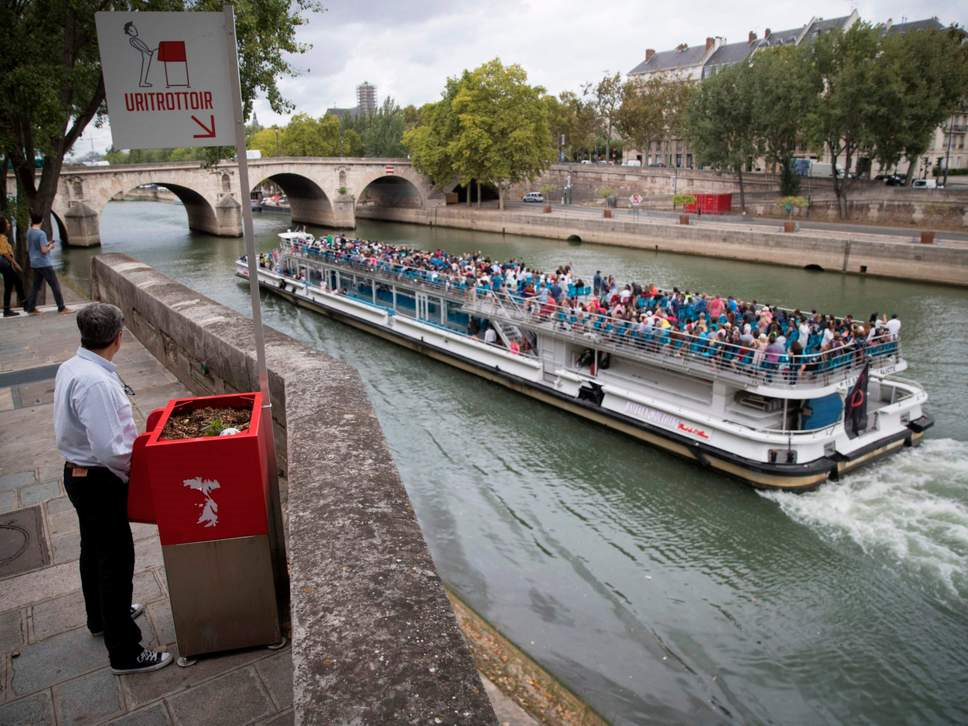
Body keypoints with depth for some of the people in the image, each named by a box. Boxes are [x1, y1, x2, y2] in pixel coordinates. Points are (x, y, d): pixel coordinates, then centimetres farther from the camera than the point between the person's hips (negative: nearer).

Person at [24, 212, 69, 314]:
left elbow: (28, 248, 17)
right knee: (55, 285, -2)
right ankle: (61, 308, 0)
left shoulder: (29, 232, 8)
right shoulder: (41, 233, -17)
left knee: (36, 285, 12)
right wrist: (50, 247, 0)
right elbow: (44, 250, -21)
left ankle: (31, 308, 12)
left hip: (34, 264, 8)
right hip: (44, 264, -8)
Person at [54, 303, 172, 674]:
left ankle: (101, 617, 48)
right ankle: (125, 652, 12)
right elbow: (109, 449, -30)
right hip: (100, 482, -10)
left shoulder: (69, 368, 1)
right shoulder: (97, 383, -29)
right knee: (117, 560, 1)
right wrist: (137, 467, -12)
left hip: (77, 473, 10)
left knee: (94, 549, 26)